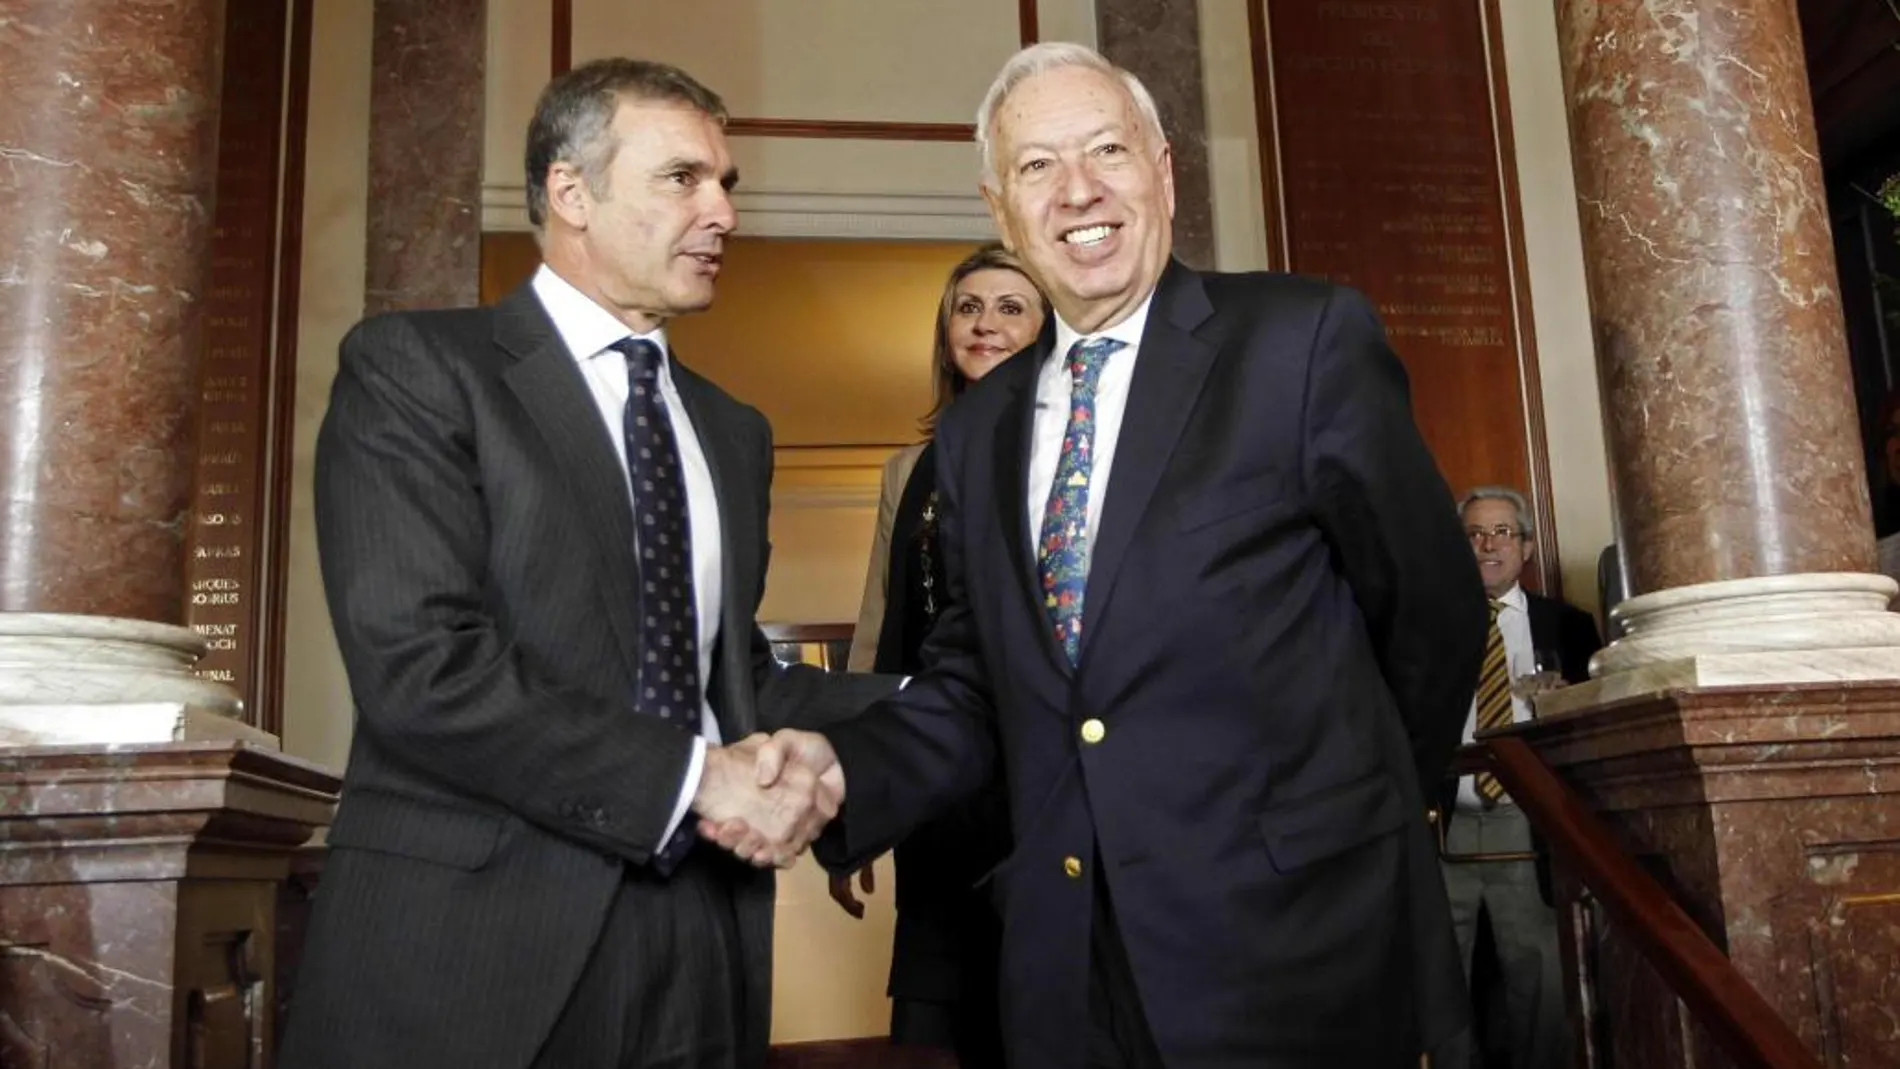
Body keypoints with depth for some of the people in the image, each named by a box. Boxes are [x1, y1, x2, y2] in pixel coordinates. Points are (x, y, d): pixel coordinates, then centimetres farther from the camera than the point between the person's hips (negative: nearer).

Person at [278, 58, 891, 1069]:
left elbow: (734, 675, 12)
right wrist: (696, 775, -17)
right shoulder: (415, 366, -5)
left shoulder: (733, 432, 15)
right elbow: (418, 665, -17)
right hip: (475, 937, -5)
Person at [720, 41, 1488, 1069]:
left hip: (1292, 946, -4)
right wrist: (845, 767, -11)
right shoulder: (976, 429, 8)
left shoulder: (1306, 338, -8)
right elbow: (972, 682, 8)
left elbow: (1432, 608, -2)